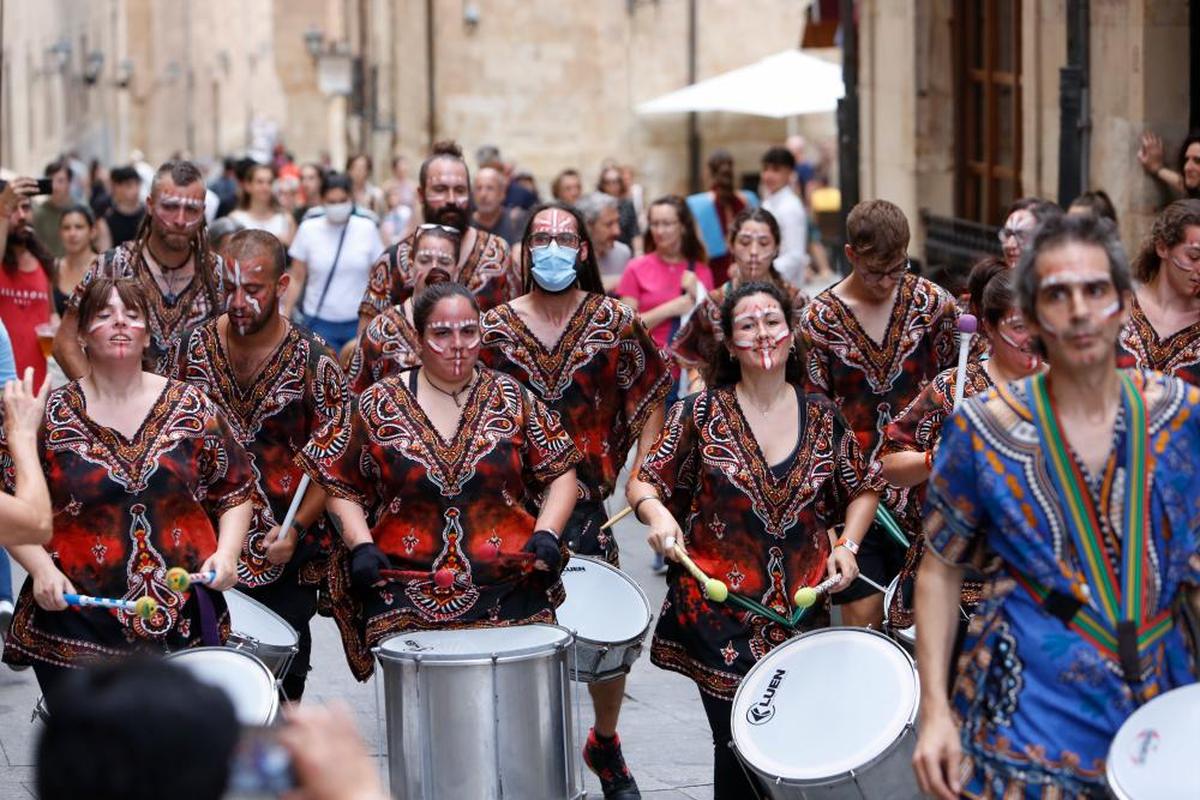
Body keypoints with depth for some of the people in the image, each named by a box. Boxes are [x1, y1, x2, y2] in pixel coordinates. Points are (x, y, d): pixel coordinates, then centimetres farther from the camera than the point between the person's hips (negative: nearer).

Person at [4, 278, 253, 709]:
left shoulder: (192, 408, 5)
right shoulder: (50, 417, 0)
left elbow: (235, 489, 11)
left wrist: (227, 552, -5)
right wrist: (41, 568, -13)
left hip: (184, 623, 2)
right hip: (77, 624, -2)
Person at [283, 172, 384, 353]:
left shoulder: (367, 228, -1)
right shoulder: (308, 229, -2)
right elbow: (296, 279, 2)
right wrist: (285, 317, -2)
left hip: (359, 323, 0)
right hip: (320, 323, 0)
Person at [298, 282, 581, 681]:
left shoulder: (511, 399, 10)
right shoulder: (380, 405, 7)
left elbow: (561, 472, 14)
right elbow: (340, 484, 13)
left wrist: (546, 535, -2)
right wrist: (360, 545, -2)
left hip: (509, 585, 1)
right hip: (404, 585, -1)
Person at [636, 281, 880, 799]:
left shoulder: (821, 417, 5)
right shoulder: (700, 414, -1)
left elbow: (862, 490, 17)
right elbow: (644, 484, 1)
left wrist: (847, 545, 1)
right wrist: (657, 515, -20)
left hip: (801, 611, 2)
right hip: (719, 612, -2)